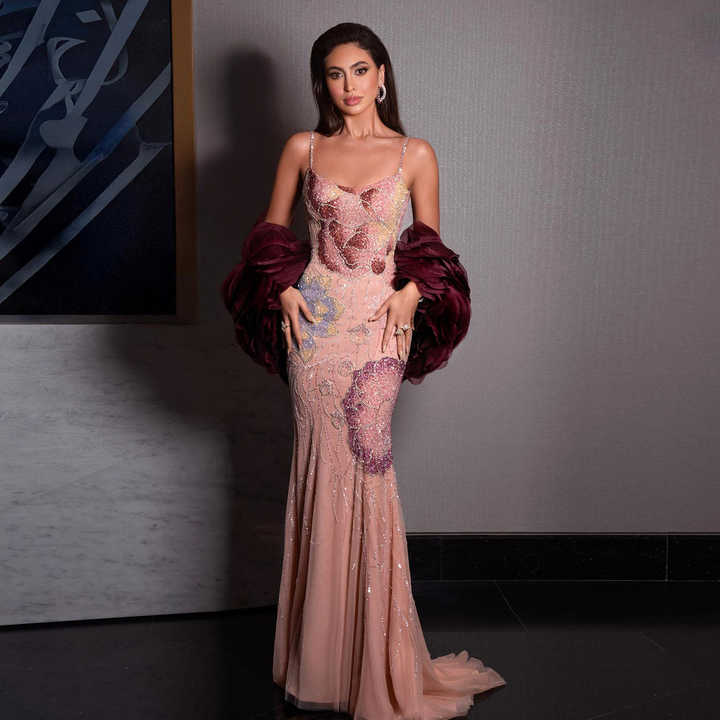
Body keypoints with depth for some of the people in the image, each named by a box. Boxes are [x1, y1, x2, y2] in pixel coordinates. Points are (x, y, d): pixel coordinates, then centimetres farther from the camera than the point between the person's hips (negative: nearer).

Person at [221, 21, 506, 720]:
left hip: (380, 322, -1)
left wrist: (412, 291, -7)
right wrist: (284, 288, -1)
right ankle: (321, 652, 18)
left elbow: (431, 245, 11)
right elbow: (271, 230, 15)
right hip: (313, 318, 1)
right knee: (321, 458, 2)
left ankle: (375, 661, 13)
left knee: (365, 459, -5)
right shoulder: (303, 148, 9)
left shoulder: (416, 154, 6)